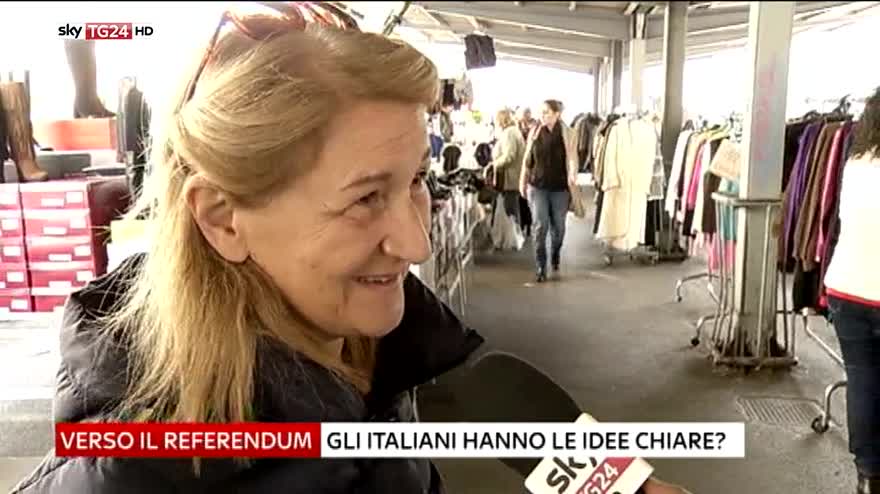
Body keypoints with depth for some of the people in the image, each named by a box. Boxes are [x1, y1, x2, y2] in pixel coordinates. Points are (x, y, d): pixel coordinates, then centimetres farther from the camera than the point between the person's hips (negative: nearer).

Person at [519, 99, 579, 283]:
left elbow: (572, 158, -8)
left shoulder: (568, 134, -3)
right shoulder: (535, 133, 3)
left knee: (558, 226, 12)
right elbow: (527, 160, 9)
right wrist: (523, 182, 11)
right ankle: (541, 268, -2)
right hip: (538, 186, 1)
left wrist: (573, 175, -26)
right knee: (540, 226, -7)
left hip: (560, 187, 0)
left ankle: (555, 256, 40)